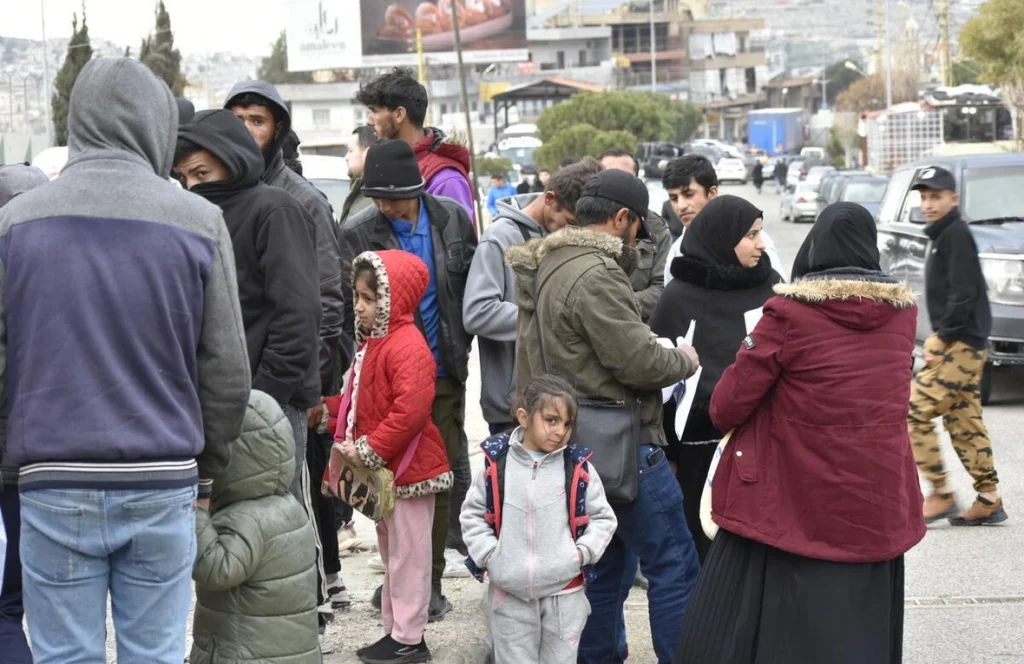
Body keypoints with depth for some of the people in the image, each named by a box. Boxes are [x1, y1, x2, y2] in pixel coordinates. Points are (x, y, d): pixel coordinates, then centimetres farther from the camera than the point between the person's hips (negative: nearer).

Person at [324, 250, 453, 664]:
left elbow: (410, 410, -29)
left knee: (408, 554, 0)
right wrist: (348, 448, 9)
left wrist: (369, 451, -24)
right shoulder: (372, 343, 11)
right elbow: (358, 403, 18)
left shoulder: (407, 347, -20)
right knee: (392, 553, 17)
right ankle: (395, 630, 27)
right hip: (382, 470, 10)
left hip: (408, 468, -10)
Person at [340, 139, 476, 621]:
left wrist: (461, 343, 8)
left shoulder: (452, 219, 1)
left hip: (443, 373, 2)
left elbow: (472, 284, 10)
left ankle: (430, 578, 18)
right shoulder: (357, 234, -7)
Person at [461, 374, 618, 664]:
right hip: (509, 593, 0)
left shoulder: (579, 468, -5)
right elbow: (473, 514, 6)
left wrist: (583, 552, -10)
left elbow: (603, 517, 4)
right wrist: (489, 555, -5)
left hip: (564, 592, 0)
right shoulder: (496, 464, -5)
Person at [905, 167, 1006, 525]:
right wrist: (940, 337, 14)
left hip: (961, 345, -10)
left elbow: (963, 293, -19)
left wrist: (942, 338, -18)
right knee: (964, 422, 10)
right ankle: (988, 499, 13)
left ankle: (940, 493, -7)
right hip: (960, 344, 10)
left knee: (914, 411, -11)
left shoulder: (956, 234, -12)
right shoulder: (943, 236, 18)